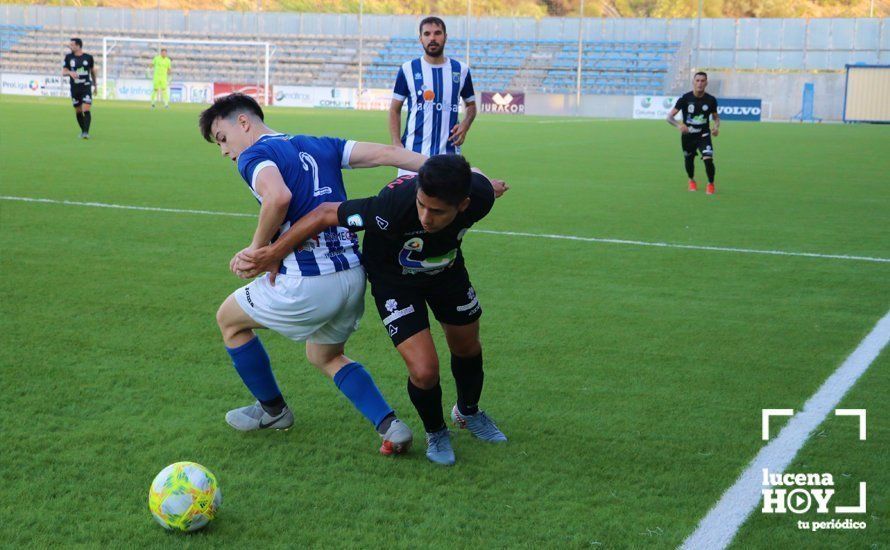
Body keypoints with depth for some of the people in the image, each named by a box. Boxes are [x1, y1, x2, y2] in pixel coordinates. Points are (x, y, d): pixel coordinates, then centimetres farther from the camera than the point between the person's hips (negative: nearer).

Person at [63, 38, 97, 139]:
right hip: (74, 88, 2)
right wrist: (70, 72, -23)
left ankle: (86, 132, -17)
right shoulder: (68, 57, 3)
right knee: (78, 111, 9)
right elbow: (63, 72, 1)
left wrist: (95, 85, 19)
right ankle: (83, 131, 25)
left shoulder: (88, 57, 1)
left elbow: (93, 71, 14)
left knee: (86, 110, -15)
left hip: (86, 87, -2)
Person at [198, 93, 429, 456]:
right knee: (324, 356, 30)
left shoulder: (253, 156, -5)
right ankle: (390, 426, 12)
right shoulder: (320, 146, 16)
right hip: (354, 276, 8)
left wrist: (257, 248, -11)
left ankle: (272, 410, 36)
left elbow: (278, 196, -27)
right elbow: (385, 153, 7)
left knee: (229, 319, 20)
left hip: (307, 283, -7)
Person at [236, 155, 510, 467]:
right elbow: (325, 213, -32)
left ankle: (468, 413, 54)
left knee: (468, 349, 21)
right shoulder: (394, 206, -45)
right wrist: (273, 254, -23)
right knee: (424, 370, -15)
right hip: (393, 279, -4)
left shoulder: (479, 196, -33)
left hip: (447, 269, 4)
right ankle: (435, 433, 19)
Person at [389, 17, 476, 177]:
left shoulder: (461, 70, 8)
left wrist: (465, 126, -3)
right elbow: (395, 110, 7)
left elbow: (471, 105, 19)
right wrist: (396, 144, -6)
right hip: (413, 152, -2)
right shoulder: (408, 69, 3)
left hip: (449, 152, 2)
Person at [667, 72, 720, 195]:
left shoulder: (711, 100, -8)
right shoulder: (685, 98, -14)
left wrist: (716, 126, -12)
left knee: (708, 159, -19)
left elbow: (716, 116, 10)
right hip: (687, 135, 0)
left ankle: (710, 184, 8)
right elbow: (669, 117, -15)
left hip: (704, 135, 0)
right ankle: (692, 181, 48)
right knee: (689, 161, 14)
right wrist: (679, 125, -35)